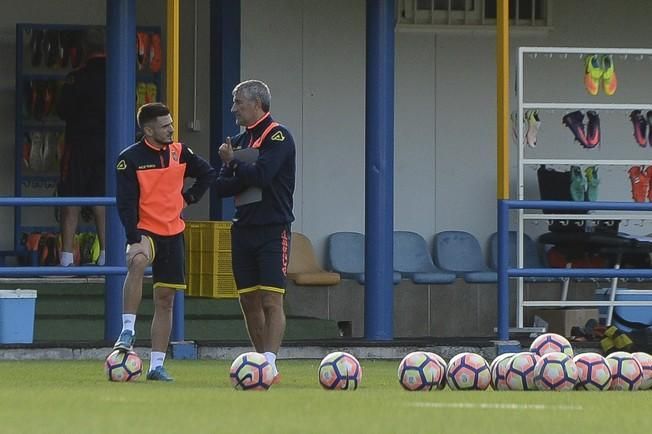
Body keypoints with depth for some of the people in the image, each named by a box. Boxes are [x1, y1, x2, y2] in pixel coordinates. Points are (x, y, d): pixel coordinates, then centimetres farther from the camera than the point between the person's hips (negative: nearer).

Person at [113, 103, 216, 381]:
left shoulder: (179, 152, 4)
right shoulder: (130, 159, -11)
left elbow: (208, 173, 20)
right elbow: (126, 202, -15)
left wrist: (189, 198, 8)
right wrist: (134, 240, -23)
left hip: (173, 233, 5)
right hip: (145, 230, -5)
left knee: (165, 299, 5)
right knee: (137, 263, -38)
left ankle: (157, 365, 10)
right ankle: (128, 331, -34)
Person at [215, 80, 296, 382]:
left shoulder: (278, 136, -6)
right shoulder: (240, 140, 16)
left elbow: (260, 175, -20)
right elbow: (222, 186, 9)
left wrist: (233, 163, -3)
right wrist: (245, 175, -10)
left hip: (272, 229, -7)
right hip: (243, 229, 7)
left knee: (271, 300, -12)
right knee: (249, 301, 7)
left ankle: (270, 365, -17)